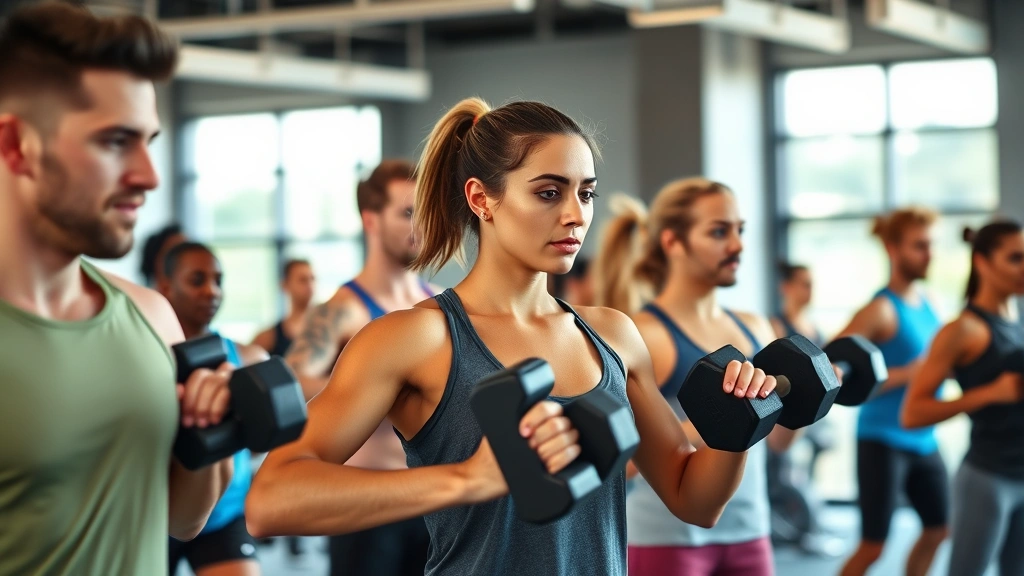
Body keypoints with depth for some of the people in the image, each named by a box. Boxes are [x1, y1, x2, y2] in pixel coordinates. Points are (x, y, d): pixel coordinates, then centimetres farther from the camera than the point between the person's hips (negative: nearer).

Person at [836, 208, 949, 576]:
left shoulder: (925, 303, 8)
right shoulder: (881, 310, -16)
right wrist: (907, 374, -23)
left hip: (923, 440, 8)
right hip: (884, 441, -8)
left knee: (938, 529, 17)